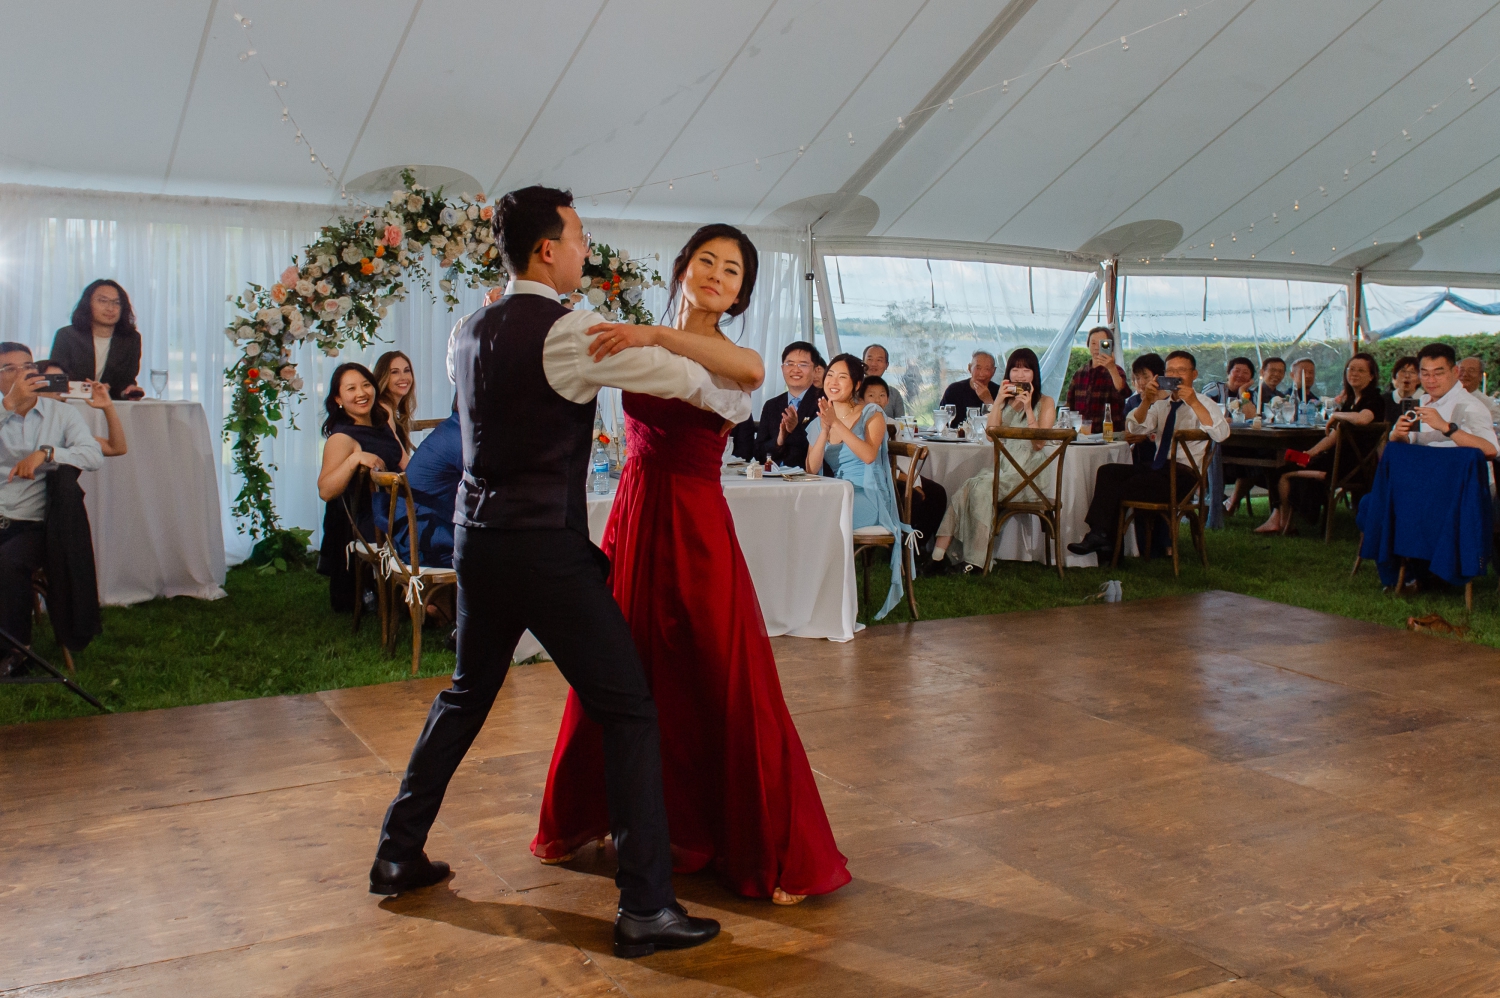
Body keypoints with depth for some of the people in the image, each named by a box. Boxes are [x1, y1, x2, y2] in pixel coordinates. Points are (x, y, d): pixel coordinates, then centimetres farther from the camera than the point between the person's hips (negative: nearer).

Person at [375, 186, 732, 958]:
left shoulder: (469, 335, 11)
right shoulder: (565, 332, -14)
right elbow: (682, 377, -11)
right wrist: (735, 405, 7)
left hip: (478, 538, 8)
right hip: (545, 547, -8)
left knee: (465, 696, 24)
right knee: (628, 712, -1)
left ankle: (397, 854, 34)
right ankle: (644, 907, 1)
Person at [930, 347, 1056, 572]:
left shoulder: (1045, 402, 5)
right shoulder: (1006, 400, 18)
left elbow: (1039, 443, -7)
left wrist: (1028, 408, -13)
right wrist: (999, 402, -5)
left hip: (1031, 473, -4)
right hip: (1005, 467, 5)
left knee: (982, 488, -30)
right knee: (966, 489, -25)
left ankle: (976, 559, -28)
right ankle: (940, 551, -32)